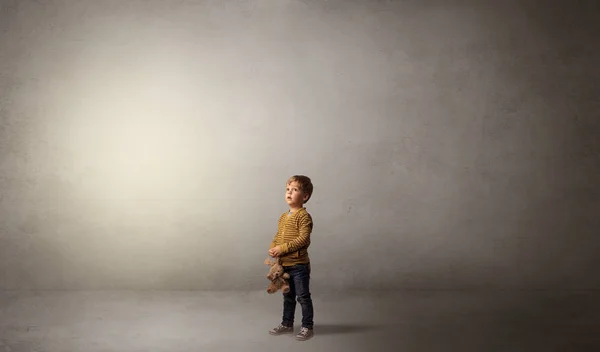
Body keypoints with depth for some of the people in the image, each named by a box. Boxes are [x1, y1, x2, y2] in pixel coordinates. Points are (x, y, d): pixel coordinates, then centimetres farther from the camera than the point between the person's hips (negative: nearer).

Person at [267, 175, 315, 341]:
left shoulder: (304, 216, -15)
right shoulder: (283, 217, 10)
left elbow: (303, 239, -23)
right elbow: (278, 236, 14)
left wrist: (282, 248, -23)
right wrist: (272, 248, -7)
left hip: (299, 265, -8)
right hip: (284, 264, 8)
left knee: (303, 296, 2)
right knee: (288, 296, 19)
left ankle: (307, 327, 13)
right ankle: (287, 324, 32)